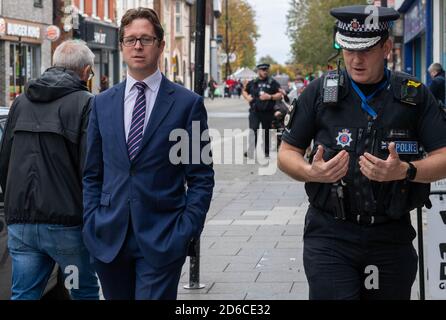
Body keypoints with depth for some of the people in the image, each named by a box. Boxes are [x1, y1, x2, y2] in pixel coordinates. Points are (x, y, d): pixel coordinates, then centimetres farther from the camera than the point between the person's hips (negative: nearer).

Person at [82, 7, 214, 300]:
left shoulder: (187, 103, 0)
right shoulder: (103, 104, 10)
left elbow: (201, 177, 0)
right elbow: (92, 174, 13)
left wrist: (186, 231, -8)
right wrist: (92, 222, 3)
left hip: (162, 240, -3)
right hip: (109, 239, 4)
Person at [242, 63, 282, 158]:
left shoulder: (273, 83, 2)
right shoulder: (253, 83, 8)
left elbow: (280, 95, -2)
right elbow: (244, 91, 22)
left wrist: (270, 97, -16)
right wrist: (247, 97, 2)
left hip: (268, 112, 0)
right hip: (255, 111, 1)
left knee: (266, 132, 7)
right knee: (253, 130, -9)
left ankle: (266, 151, 16)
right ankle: (251, 150, -7)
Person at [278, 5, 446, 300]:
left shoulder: (414, 96, 3)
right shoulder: (320, 92, 4)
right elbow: (287, 153, 8)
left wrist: (405, 171, -19)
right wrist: (311, 172, -14)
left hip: (392, 239, 1)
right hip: (330, 234, -1)